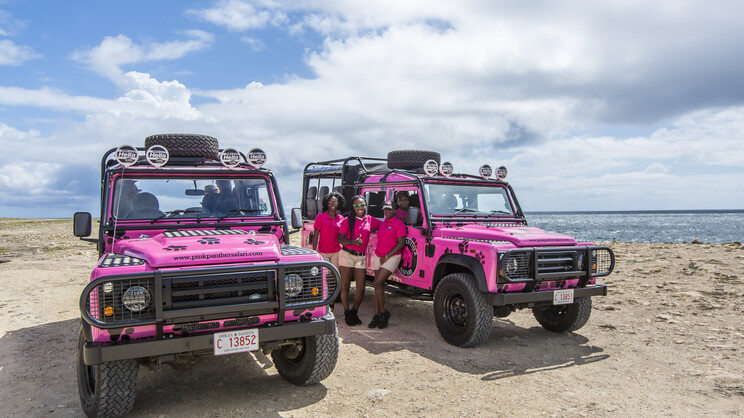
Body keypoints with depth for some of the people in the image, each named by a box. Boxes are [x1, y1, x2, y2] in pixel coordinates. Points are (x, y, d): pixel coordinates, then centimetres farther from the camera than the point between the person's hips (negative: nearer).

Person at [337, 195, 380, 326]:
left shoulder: (370, 220, 8)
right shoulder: (347, 220, -2)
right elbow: (340, 239, -7)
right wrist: (353, 242, -22)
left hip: (361, 257, 3)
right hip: (347, 255, -3)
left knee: (361, 288, 0)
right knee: (345, 286, 4)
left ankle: (354, 312, 21)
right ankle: (347, 313, 18)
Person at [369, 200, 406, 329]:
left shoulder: (398, 224, -7)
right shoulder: (382, 224, 16)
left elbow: (401, 243, -13)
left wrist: (387, 256, -15)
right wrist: (379, 254, 11)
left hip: (391, 257, -7)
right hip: (378, 257, 7)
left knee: (378, 283, -17)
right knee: (379, 286, 7)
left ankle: (383, 313, -3)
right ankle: (377, 315, 11)